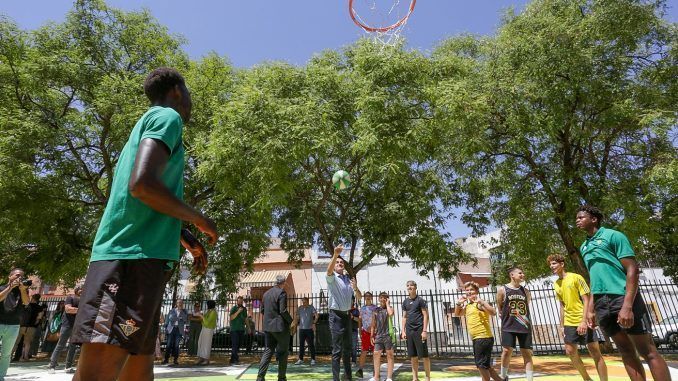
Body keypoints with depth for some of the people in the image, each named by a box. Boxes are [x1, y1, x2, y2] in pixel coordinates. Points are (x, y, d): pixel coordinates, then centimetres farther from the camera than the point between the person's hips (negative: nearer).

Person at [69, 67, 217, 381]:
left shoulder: (148, 121, 27)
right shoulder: (167, 117, -2)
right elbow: (142, 184, -20)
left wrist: (186, 238, 24)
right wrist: (199, 219, -7)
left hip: (138, 259, 10)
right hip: (133, 257, -10)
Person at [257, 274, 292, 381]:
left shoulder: (266, 293, 10)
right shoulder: (282, 292, -14)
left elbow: (262, 310, 15)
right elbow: (283, 311, -19)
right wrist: (291, 321, -6)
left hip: (268, 326, 7)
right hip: (280, 326, -6)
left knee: (268, 350, 12)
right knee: (283, 352, 7)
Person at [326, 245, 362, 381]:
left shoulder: (349, 279, 11)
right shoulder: (332, 278, -5)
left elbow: (359, 297, 11)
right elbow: (329, 270, -30)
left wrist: (355, 288, -12)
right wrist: (335, 255, -47)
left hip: (347, 315, 6)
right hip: (336, 315, -6)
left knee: (347, 348, 16)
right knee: (337, 350, -4)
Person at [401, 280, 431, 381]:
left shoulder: (420, 300, -4)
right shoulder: (405, 301, 11)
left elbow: (426, 315, -7)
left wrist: (425, 330, -14)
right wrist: (403, 330, 7)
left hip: (419, 330, -5)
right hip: (409, 331, 5)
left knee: (424, 355, 0)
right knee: (413, 356, 10)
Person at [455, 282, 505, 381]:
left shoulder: (479, 303, -11)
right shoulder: (467, 305, 16)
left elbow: (493, 312, -26)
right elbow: (457, 314, 25)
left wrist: (481, 301, -31)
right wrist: (459, 303, 10)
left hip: (484, 337, -10)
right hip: (476, 339, 10)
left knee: (482, 365, -3)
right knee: (485, 365, 19)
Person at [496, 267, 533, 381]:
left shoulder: (525, 291, 8)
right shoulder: (502, 290, -4)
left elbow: (527, 308, 16)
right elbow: (499, 307, 4)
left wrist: (527, 322, 13)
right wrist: (507, 316, 1)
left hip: (524, 326, 4)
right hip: (508, 326, -3)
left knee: (527, 353, 4)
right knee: (507, 350, -3)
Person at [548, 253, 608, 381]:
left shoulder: (576, 277, -9)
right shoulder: (556, 284, 9)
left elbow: (586, 299, -13)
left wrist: (584, 321, -22)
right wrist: (562, 326, 10)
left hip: (583, 322, -6)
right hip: (569, 323, 7)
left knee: (595, 353, -3)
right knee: (570, 351, 7)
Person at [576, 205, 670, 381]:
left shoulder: (613, 235, -4)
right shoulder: (584, 247, 16)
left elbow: (632, 270, -11)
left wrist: (627, 306, -20)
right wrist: (591, 309, 16)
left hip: (623, 298, -6)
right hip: (602, 303, 6)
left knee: (648, 352, -1)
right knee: (626, 352, 9)